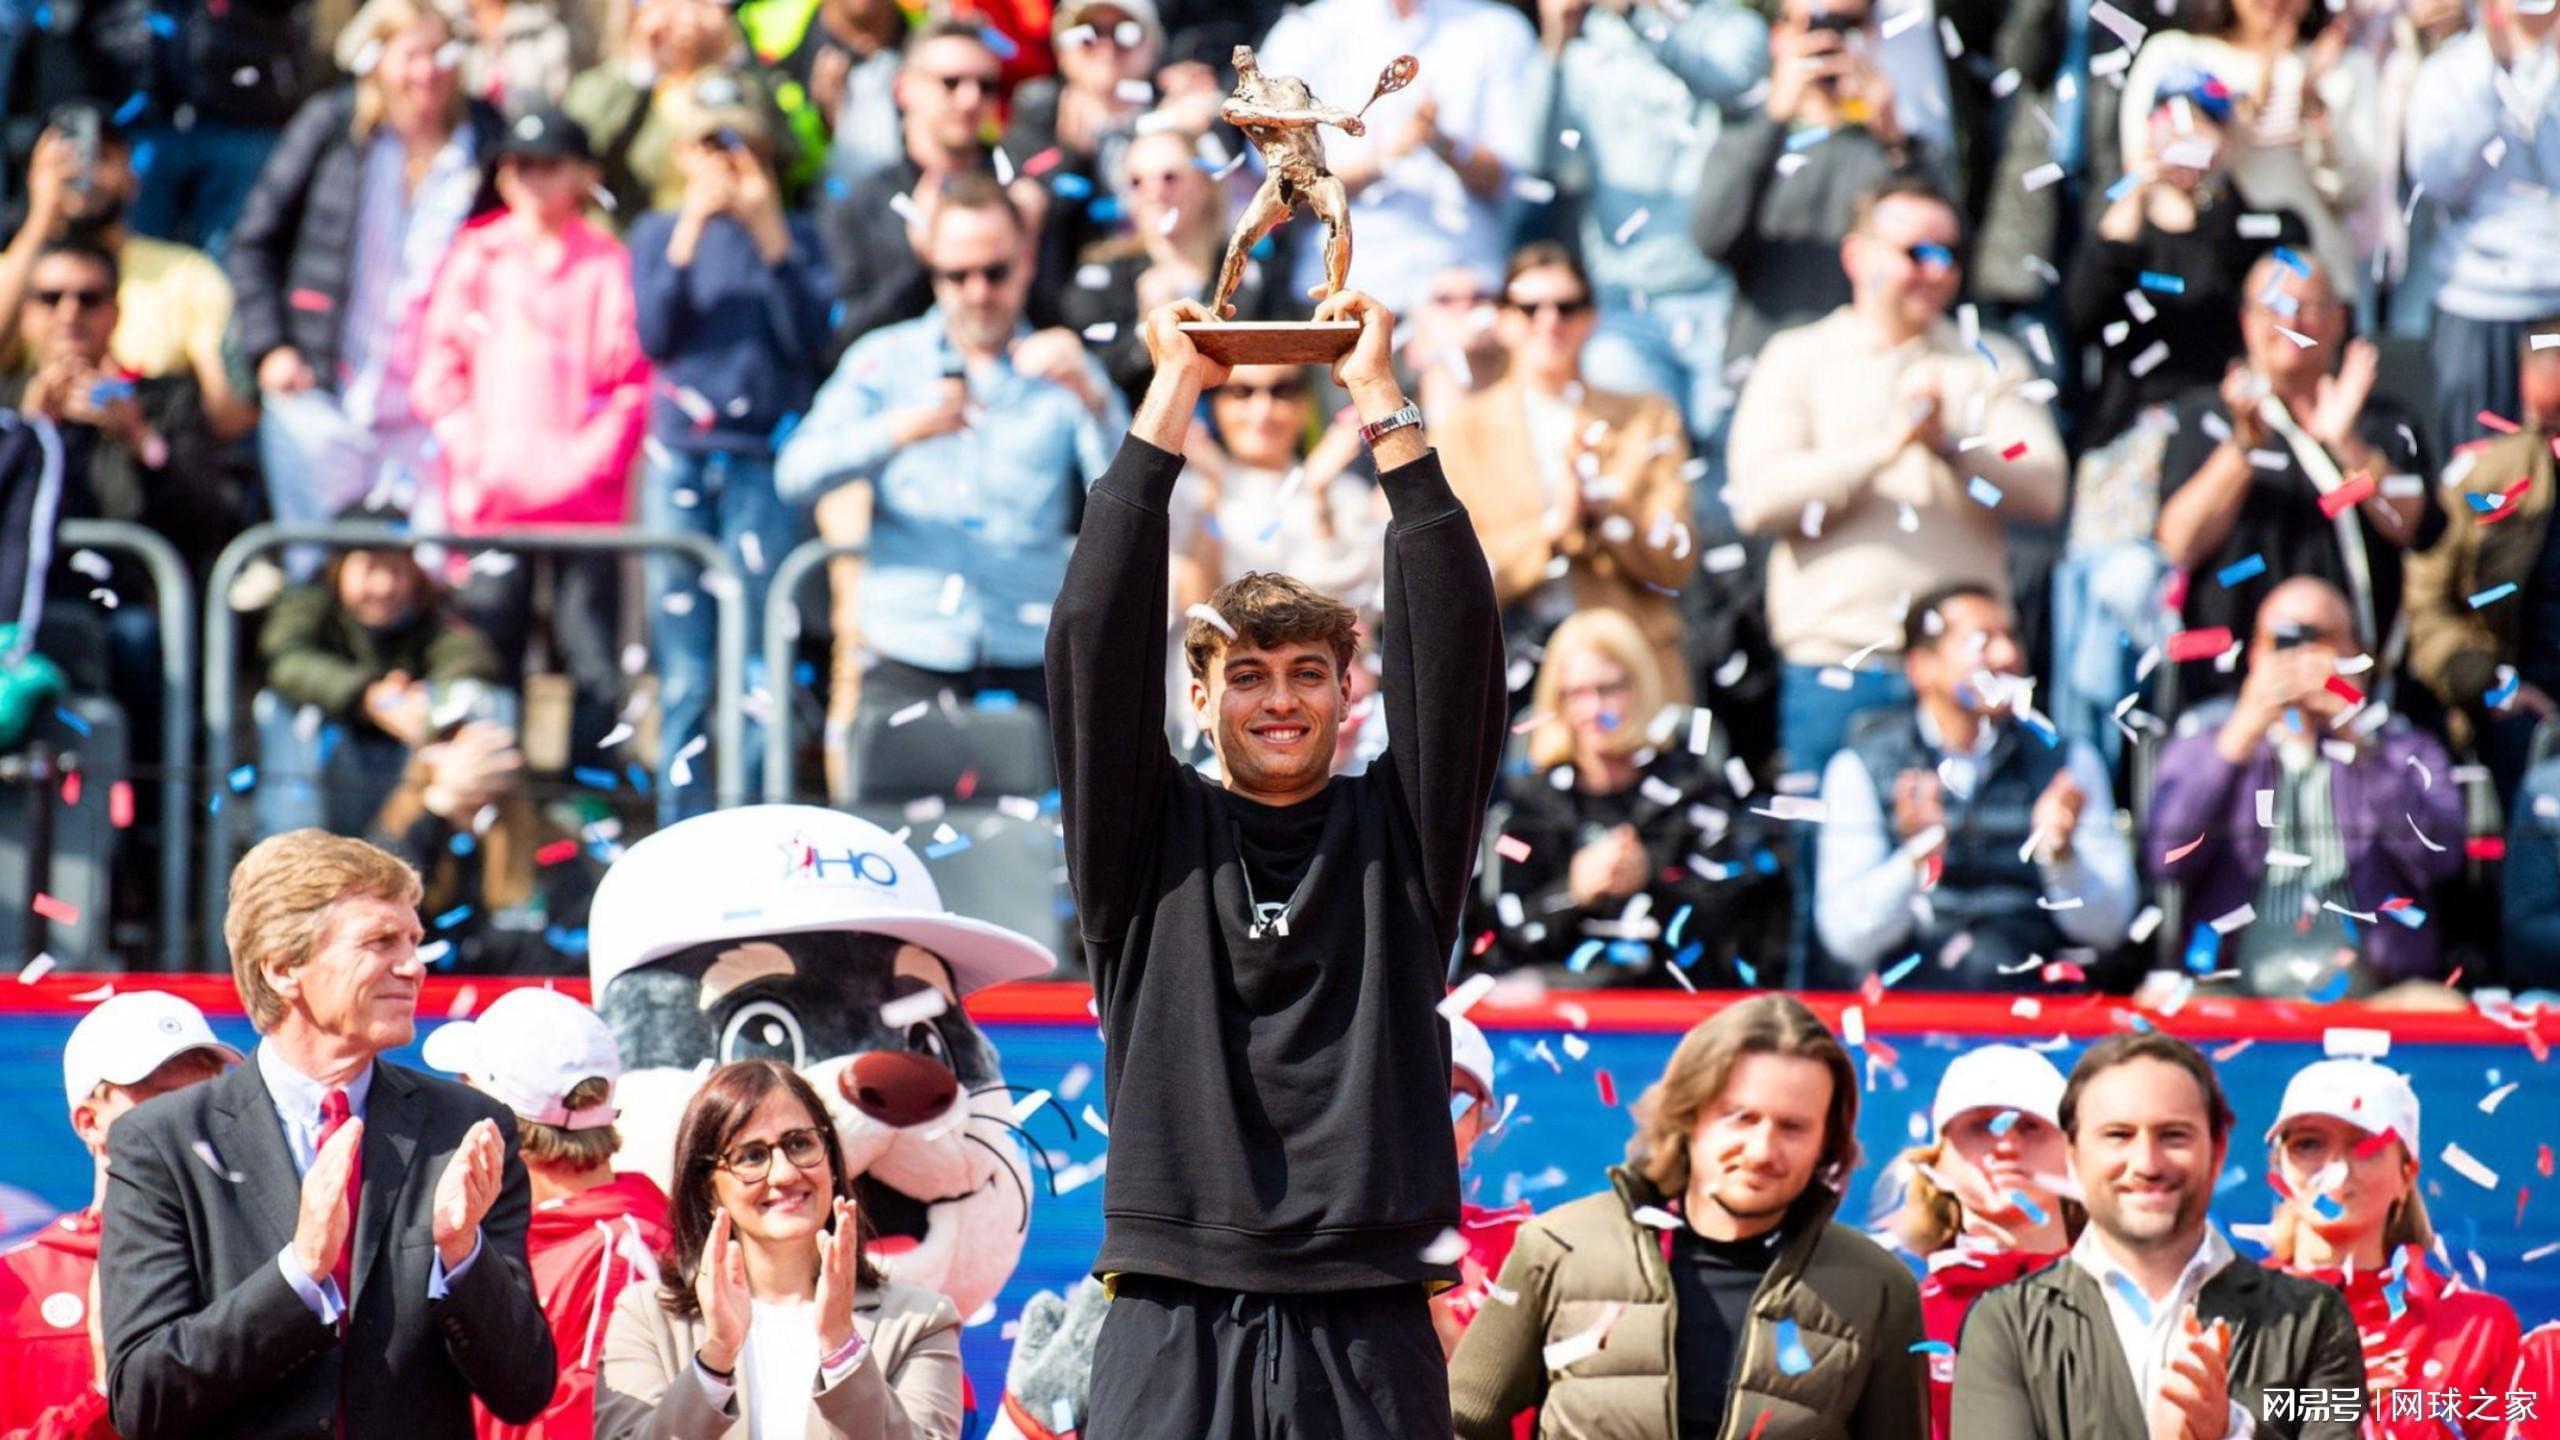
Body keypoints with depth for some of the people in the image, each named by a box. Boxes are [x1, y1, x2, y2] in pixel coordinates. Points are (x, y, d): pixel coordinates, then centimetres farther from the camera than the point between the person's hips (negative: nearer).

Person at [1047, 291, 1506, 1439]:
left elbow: (1454, 638, 1)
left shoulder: (1398, 831, 11)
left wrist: (1382, 402, 0)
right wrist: (1171, 396, 1)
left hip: (1368, 1327, 0)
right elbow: (1096, 637, 1)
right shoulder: (1149, 837, 10)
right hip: (1175, 1329, 0)